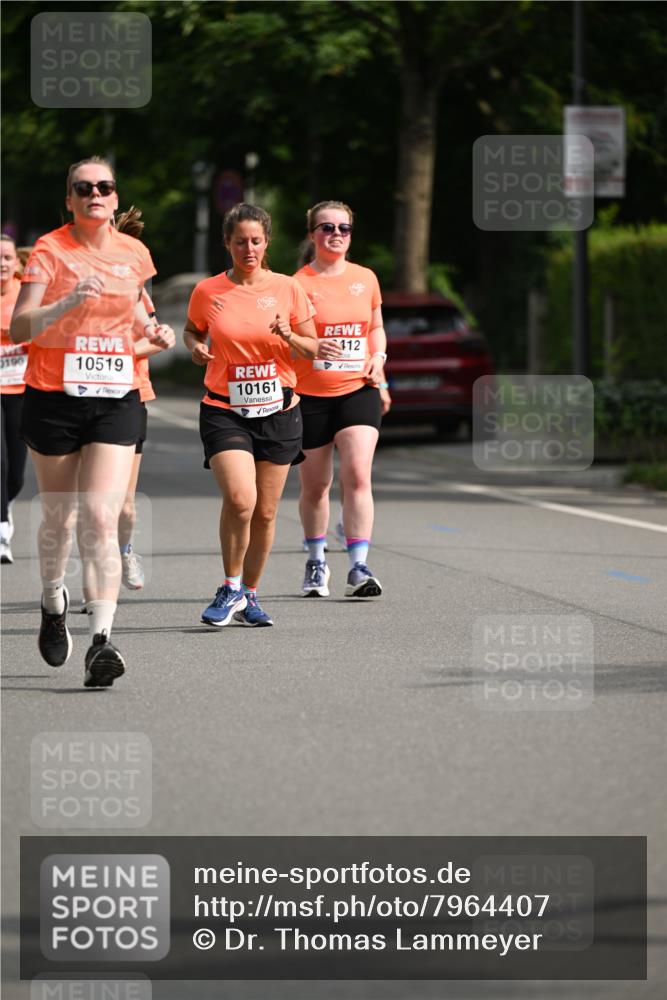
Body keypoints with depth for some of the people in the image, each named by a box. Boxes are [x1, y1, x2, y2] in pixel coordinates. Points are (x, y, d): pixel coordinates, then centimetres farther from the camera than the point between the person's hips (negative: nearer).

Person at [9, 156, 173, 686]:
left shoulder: (134, 253, 5)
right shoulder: (50, 250, -7)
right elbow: (19, 328, -16)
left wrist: (152, 329, 6)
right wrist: (68, 302, -31)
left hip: (116, 399, 1)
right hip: (53, 399, -1)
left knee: (101, 519, -12)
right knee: (59, 518, 11)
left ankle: (101, 640, -18)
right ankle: (53, 602, 41)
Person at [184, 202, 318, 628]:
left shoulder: (287, 289, 1)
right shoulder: (207, 292, 0)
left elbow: (313, 349, 7)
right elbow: (192, 329, 19)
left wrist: (289, 337, -14)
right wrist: (195, 346, -3)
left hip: (278, 410, 2)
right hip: (224, 412, -2)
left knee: (266, 512, 6)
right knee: (240, 499, -21)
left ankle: (249, 596, 23)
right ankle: (231, 588, -3)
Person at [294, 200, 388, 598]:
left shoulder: (366, 279, 8)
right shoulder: (298, 284, -4)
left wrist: (378, 357, 3)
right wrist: (312, 347, -23)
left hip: (358, 391, 2)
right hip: (310, 396, -2)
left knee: (358, 476, -14)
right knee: (315, 486, 8)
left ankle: (359, 568, -16)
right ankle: (316, 563, 30)